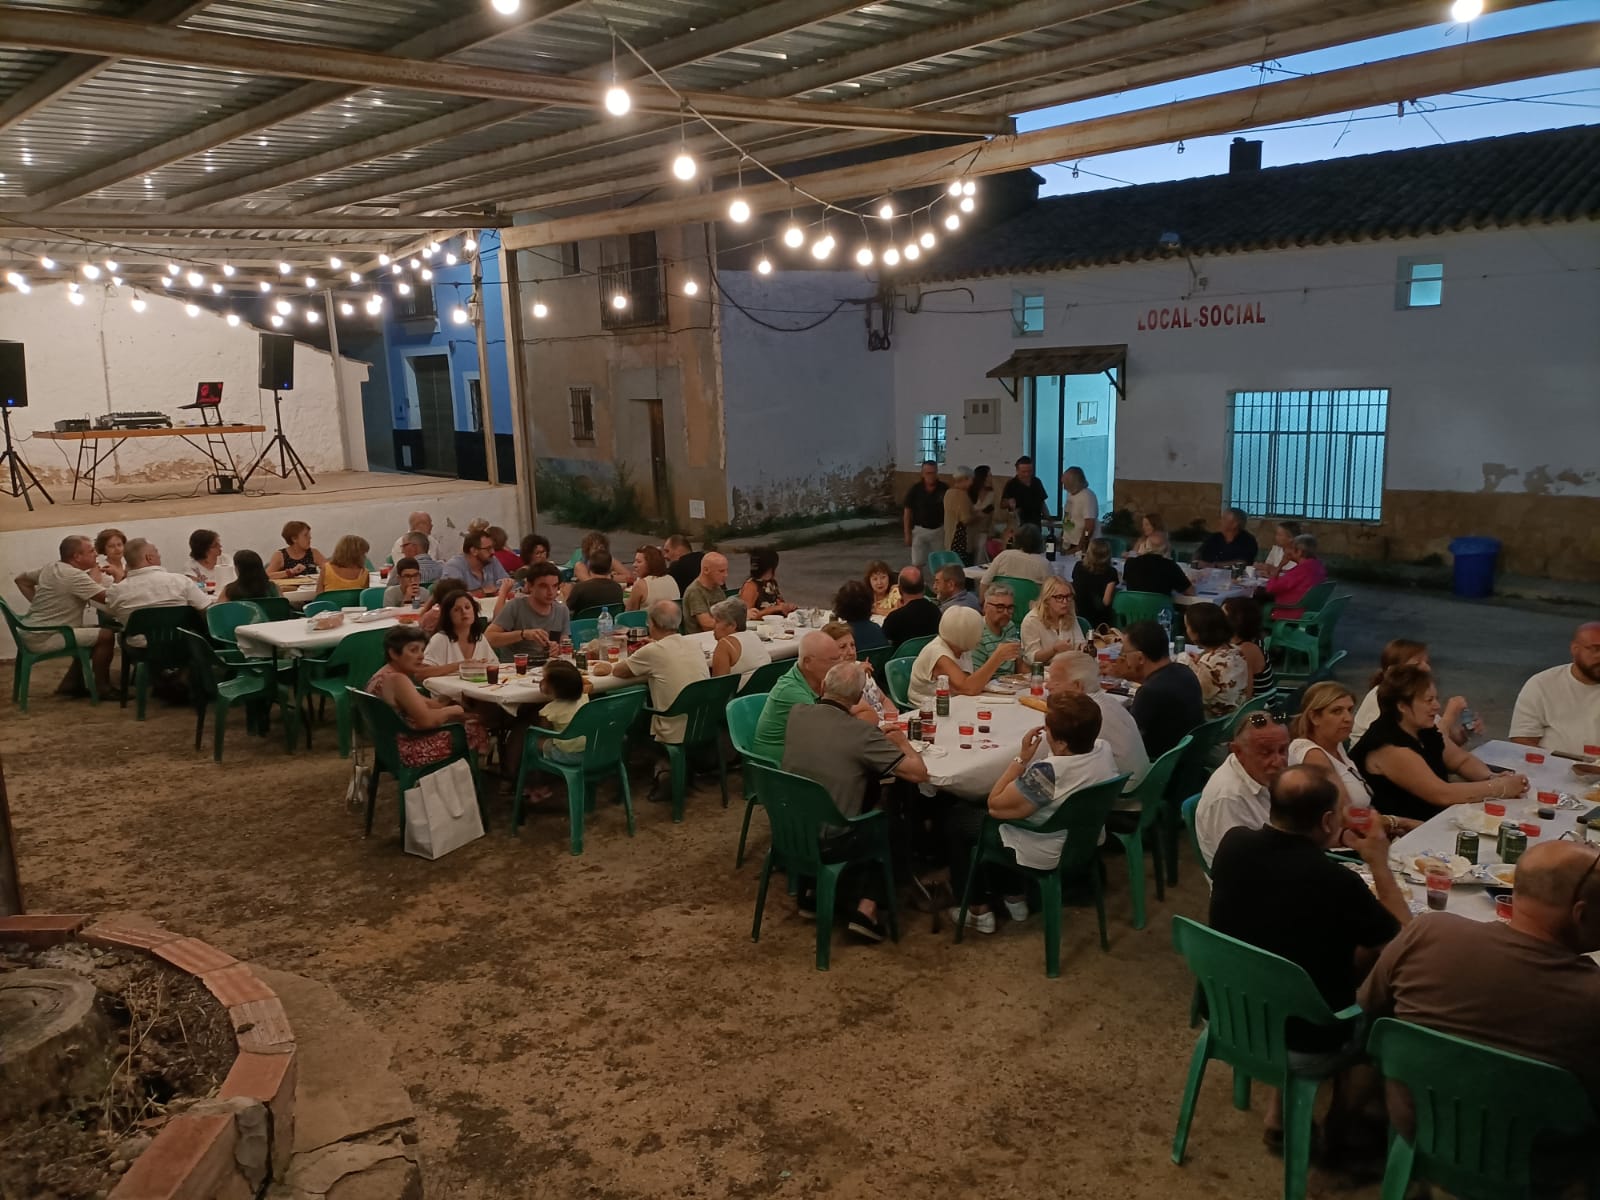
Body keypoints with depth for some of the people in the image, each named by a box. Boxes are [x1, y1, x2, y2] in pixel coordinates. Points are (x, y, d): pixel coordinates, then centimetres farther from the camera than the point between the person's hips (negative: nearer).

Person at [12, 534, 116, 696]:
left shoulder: (50, 567, 9)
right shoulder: (75, 576, -21)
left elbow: (21, 579, 23)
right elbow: (109, 597, -23)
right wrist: (96, 579, -4)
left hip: (33, 632, 10)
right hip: (43, 638, -10)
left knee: (94, 634, 19)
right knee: (106, 635, -12)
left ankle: (71, 684, 21)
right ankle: (101, 688, -2)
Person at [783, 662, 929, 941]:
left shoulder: (796, 715, -5)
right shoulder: (862, 733, -21)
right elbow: (919, 772, -17)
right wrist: (902, 742, 1)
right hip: (829, 843, -5)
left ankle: (813, 892, 35)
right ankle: (867, 908, 12)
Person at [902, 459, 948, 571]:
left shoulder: (944, 489, -5)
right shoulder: (915, 489, -7)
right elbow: (907, 512, -1)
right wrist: (907, 534, -4)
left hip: (938, 530, 1)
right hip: (920, 530, -1)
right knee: (917, 564, 0)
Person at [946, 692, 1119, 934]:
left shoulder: (1048, 773, -38)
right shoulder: (1104, 750, -15)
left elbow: (994, 805, -23)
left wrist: (1022, 758, -20)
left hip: (1043, 856, -8)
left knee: (957, 817, 14)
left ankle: (979, 910, 22)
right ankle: (1014, 898, 34)